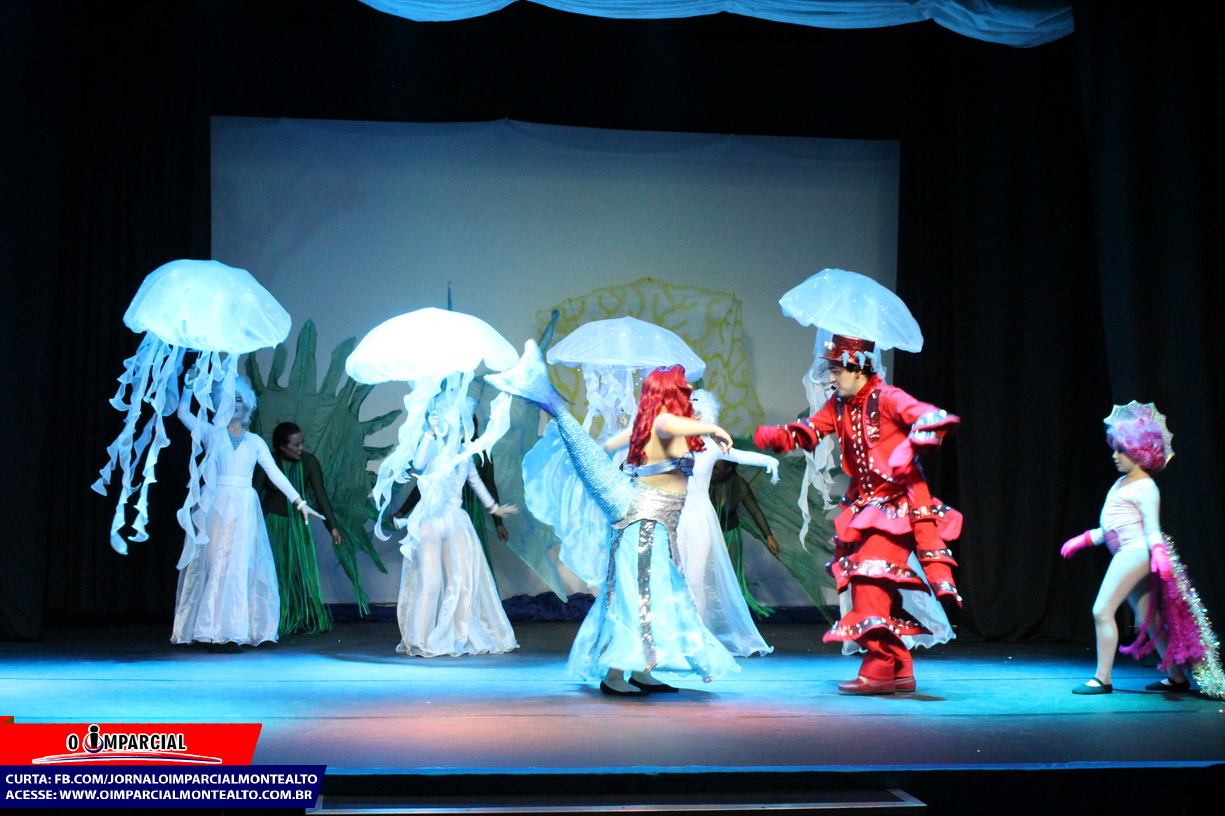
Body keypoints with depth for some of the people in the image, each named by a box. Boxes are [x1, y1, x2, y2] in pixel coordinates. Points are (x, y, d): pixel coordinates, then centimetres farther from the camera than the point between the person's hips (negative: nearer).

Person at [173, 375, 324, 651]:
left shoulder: (255, 442, 11)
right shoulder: (212, 433, 9)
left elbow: (275, 474, 9)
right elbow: (183, 413, 0)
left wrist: (299, 502, 4)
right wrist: (190, 383, -5)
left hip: (244, 509, 1)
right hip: (216, 506, -1)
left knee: (238, 568, -2)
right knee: (214, 564, -4)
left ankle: (232, 633, 1)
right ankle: (215, 633, -1)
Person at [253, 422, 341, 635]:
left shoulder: (309, 462, -9)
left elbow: (320, 494, -9)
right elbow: (256, 495, -8)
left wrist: (332, 526, -12)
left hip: (298, 523, 2)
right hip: (272, 523, -2)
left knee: (303, 570, 2)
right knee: (275, 571, 1)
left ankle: (306, 621, 10)